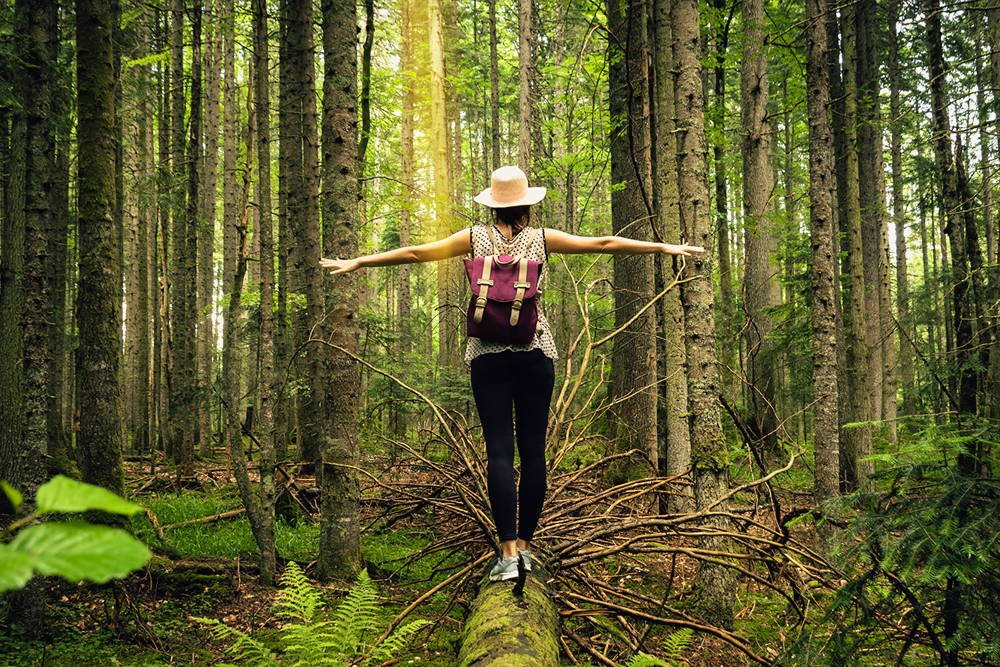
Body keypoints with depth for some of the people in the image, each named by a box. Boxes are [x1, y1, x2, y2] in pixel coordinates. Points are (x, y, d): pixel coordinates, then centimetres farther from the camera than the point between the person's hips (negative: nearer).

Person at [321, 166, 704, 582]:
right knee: (533, 450, 7)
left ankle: (508, 551, -8)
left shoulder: (476, 238, 2)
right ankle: (524, 544, 12)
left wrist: (357, 262, 11)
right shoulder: (542, 240, 2)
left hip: (488, 353, 0)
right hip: (535, 352, 0)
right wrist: (663, 248, 11)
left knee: (499, 451, -2)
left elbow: (416, 253, 3)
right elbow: (603, 244, 4)